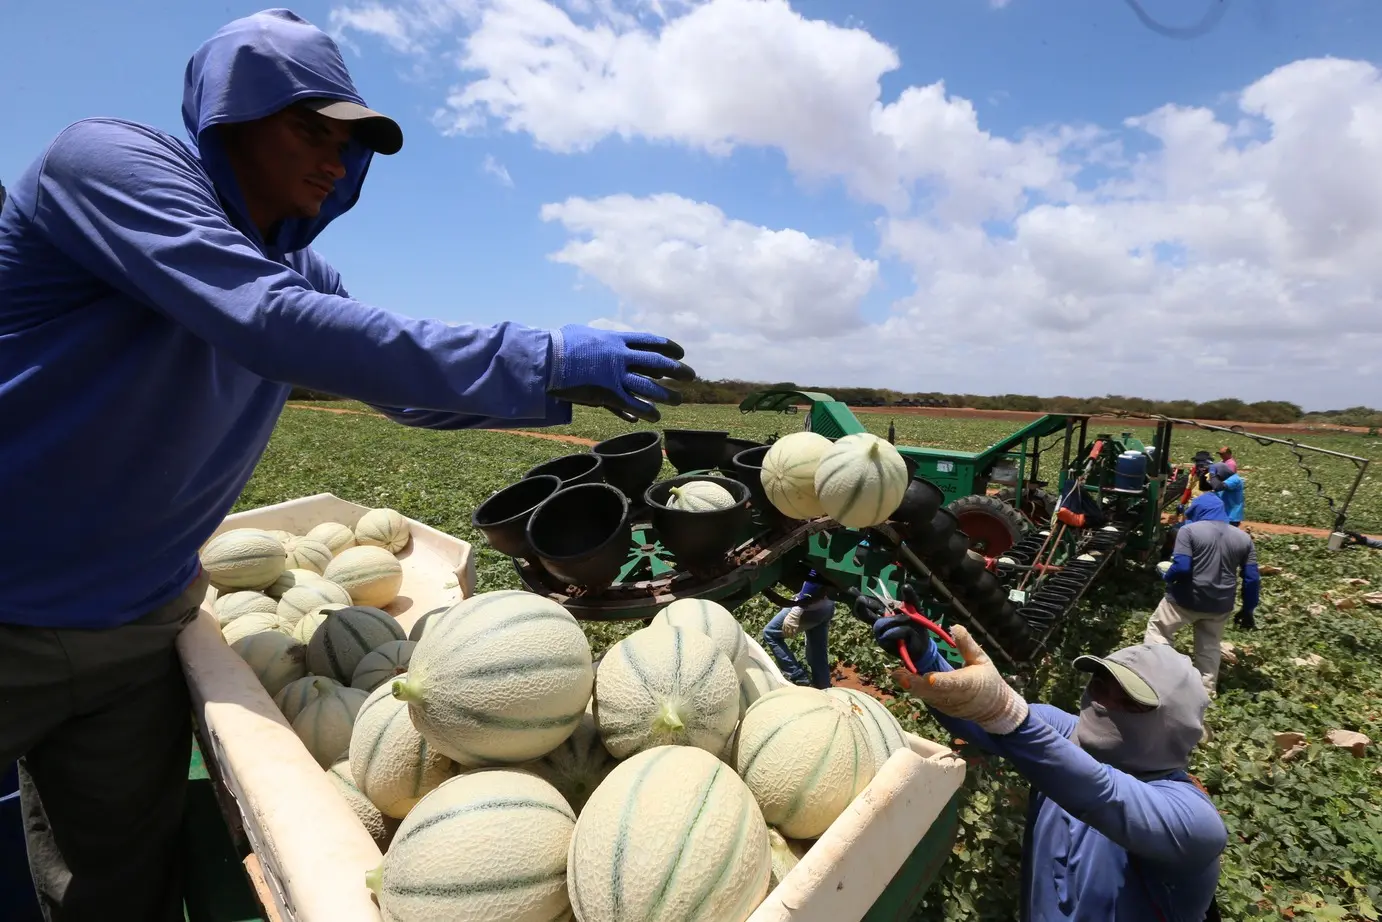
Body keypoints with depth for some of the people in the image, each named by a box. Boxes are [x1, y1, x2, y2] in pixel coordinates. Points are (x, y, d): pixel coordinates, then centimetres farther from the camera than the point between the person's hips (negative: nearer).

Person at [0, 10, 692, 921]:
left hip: (141, 625, 6)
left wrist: (560, 385, -3)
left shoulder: (301, 268, 4)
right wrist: (539, 358, -33)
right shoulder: (109, 159, -16)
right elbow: (272, 324, -33)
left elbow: (406, 385, 9)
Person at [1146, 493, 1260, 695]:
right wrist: (1248, 610, 13)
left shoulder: (1189, 530, -11)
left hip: (1186, 599, -5)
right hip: (1220, 604, 5)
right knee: (1209, 647, 19)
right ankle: (1206, 690, 27)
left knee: (1158, 628, 14)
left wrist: (1166, 575, 0)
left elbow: (1181, 567, -20)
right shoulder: (1243, 538, 6)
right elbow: (1252, 579, 6)